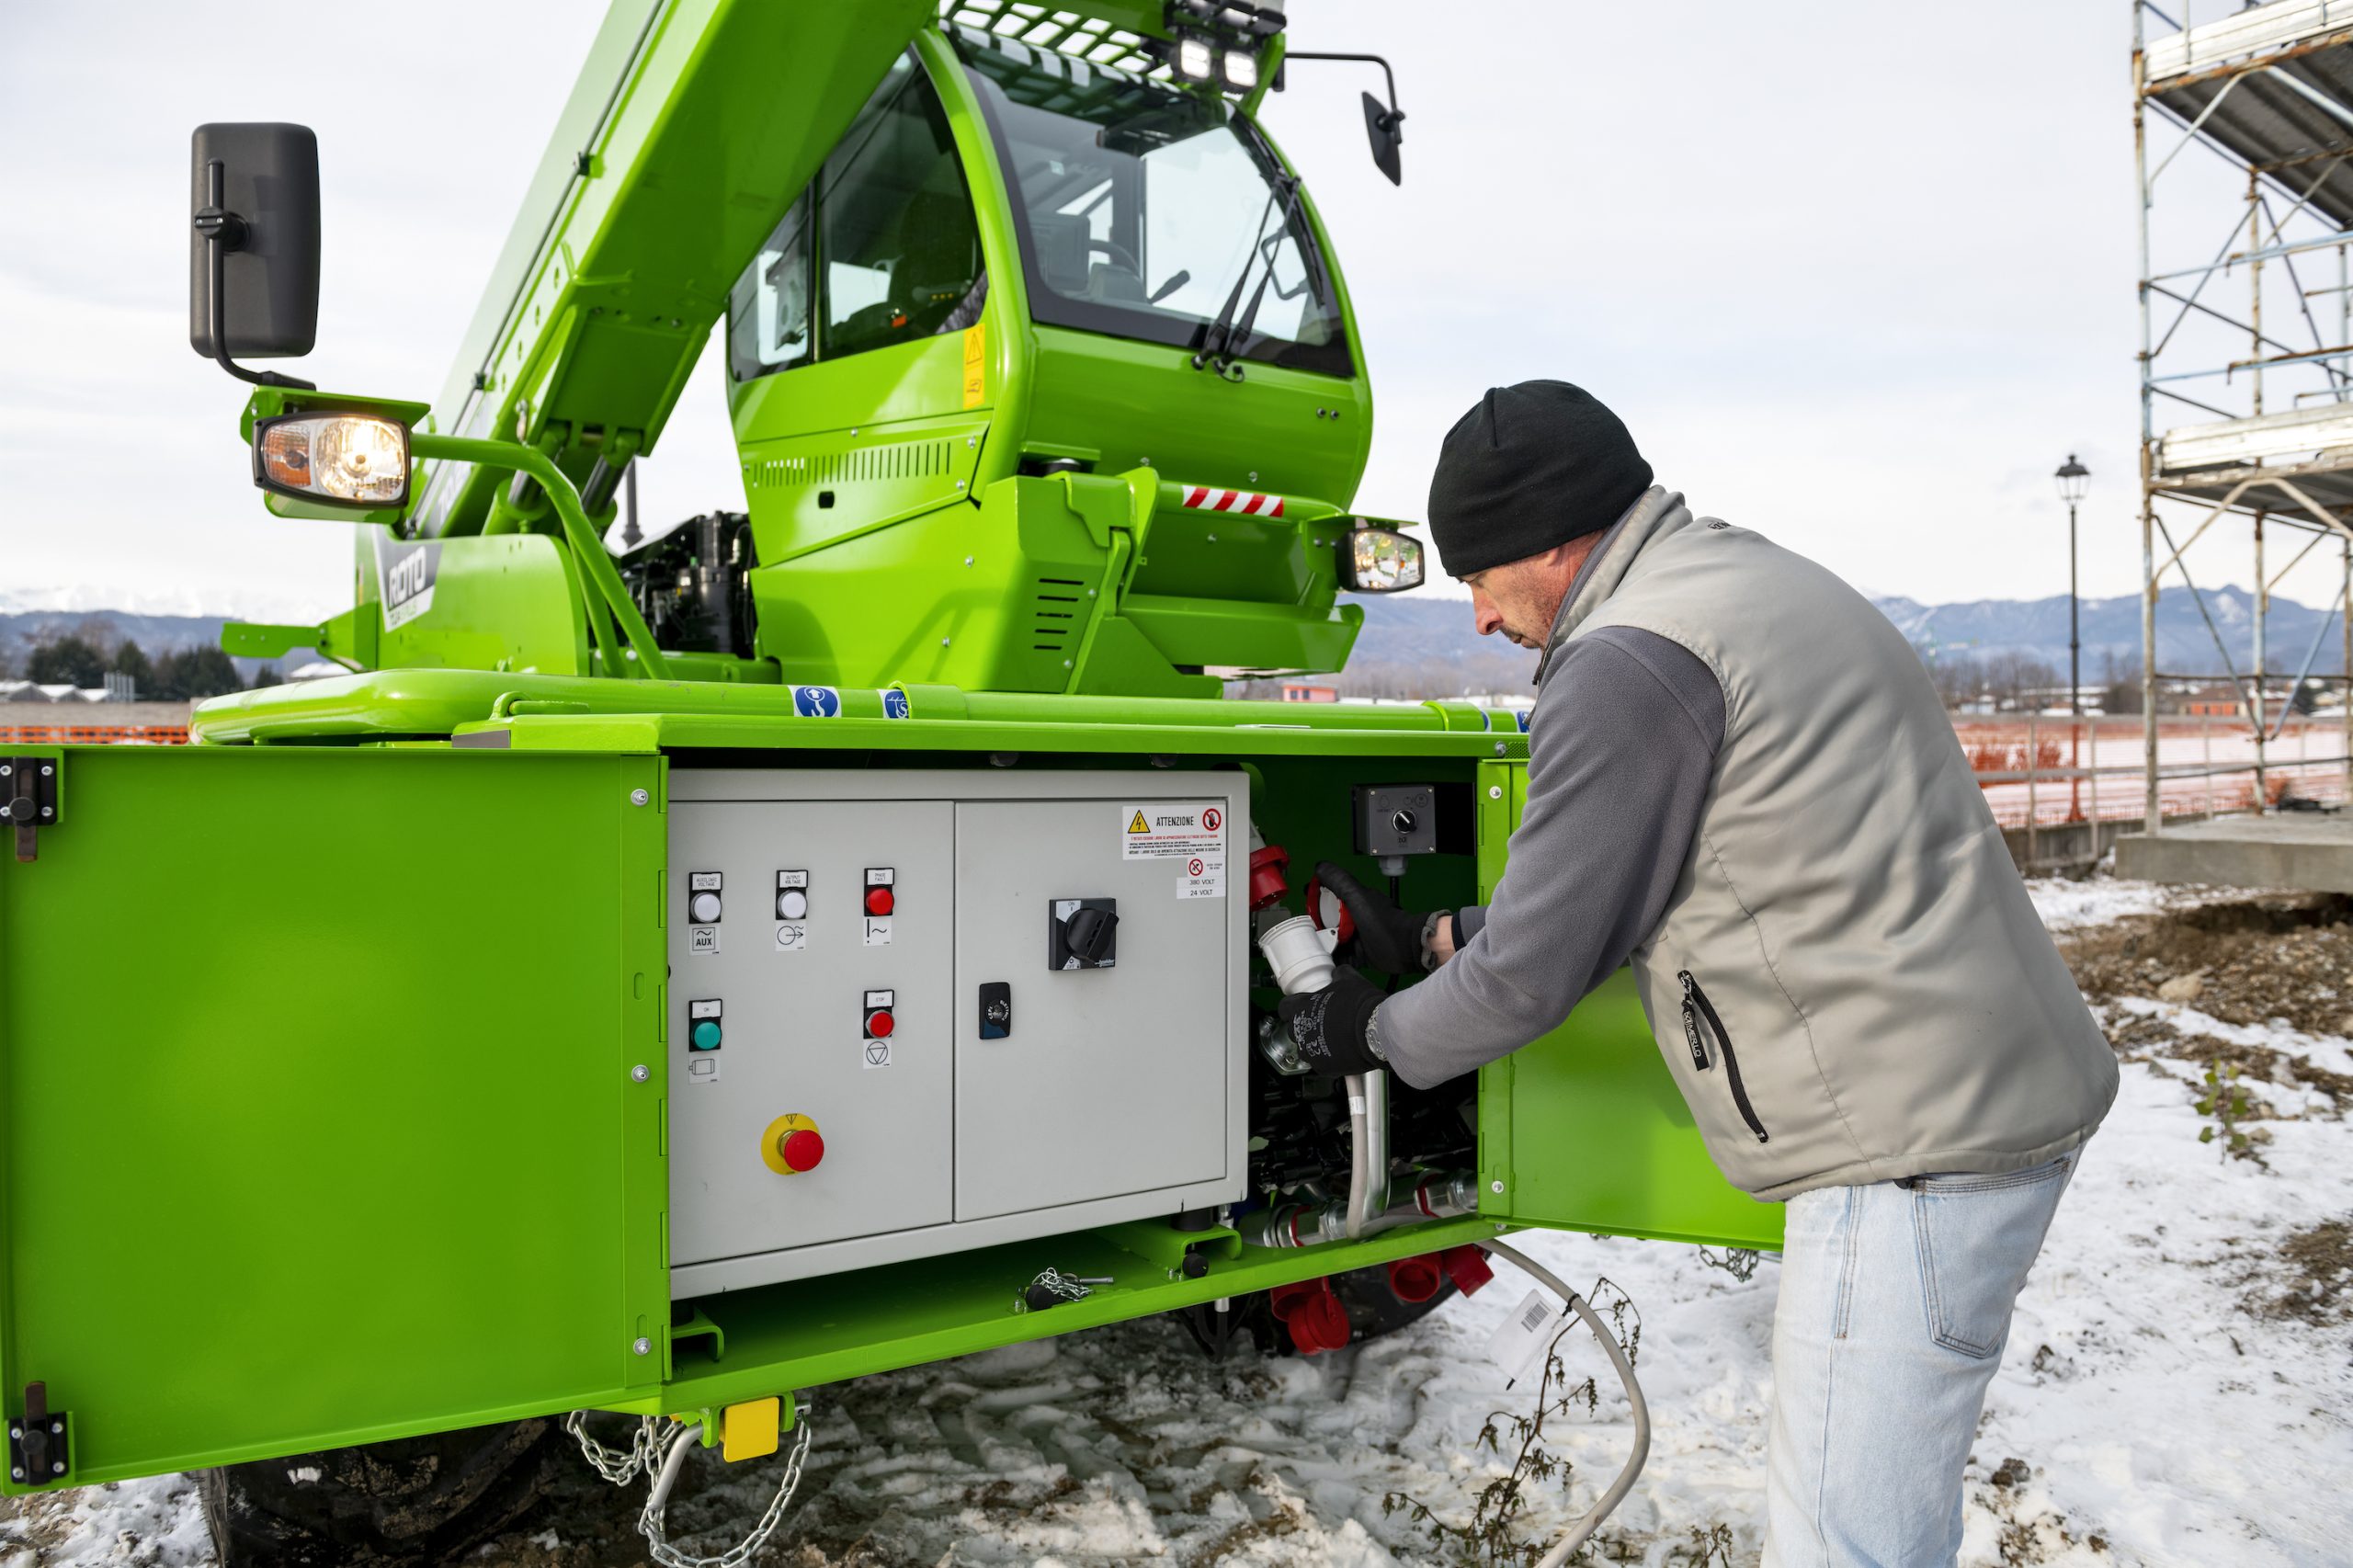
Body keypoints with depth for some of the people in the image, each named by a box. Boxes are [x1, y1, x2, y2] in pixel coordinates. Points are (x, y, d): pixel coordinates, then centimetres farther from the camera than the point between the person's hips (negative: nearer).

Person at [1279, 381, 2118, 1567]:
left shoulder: (1627, 659, -17)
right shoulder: (1749, 581, 16)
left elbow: (1536, 970, -11)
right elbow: (1608, 884, 21)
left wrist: (1375, 1037, 7)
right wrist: (1430, 940, 22)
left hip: (1915, 1149, -11)